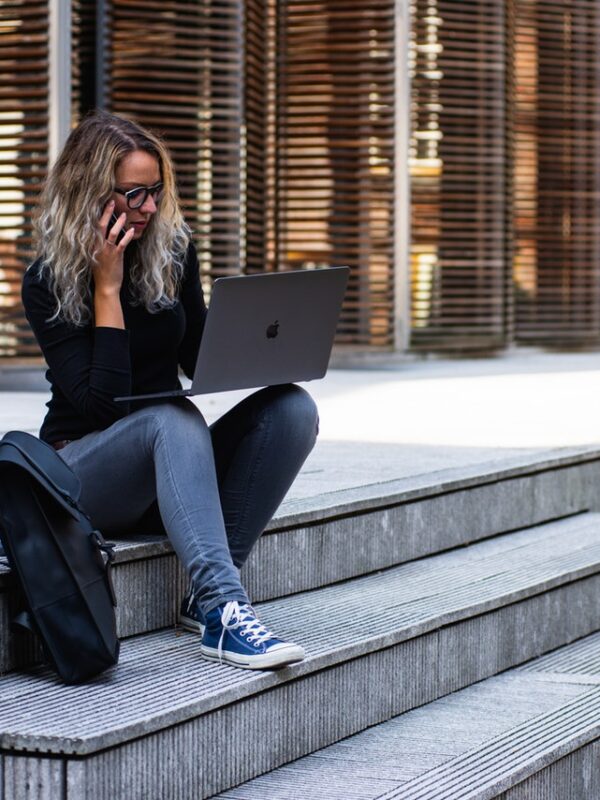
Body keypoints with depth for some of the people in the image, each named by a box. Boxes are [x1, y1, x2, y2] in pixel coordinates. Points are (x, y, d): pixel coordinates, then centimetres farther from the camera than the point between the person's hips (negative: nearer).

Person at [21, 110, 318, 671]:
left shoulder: (172, 251, 3)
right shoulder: (48, 282, -10)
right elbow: (99, 403, -19)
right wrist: (107, 287, -20)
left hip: (172, 469, 5)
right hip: (85, 472, -5)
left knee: (291, 409, -20)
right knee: (172, 417, -37)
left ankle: (208, 595, -26)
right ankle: (224, 610, -49)